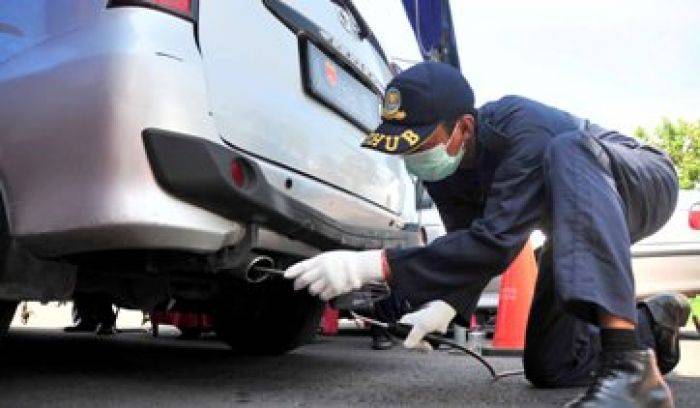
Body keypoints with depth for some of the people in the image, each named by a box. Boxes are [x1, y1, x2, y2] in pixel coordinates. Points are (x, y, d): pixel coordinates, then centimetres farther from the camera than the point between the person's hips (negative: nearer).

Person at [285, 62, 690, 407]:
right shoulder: (439, 165, -15)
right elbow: (472, 244, -10)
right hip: (580, 225, 7)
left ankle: (631, 363, -47)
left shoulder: (524, 130, -38)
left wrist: (377, 264, -50)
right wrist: (448, 303, -30)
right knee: (548, 367, -2)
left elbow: (497, 242, -45)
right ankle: (652, 320, 23)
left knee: (566, 152, -42)